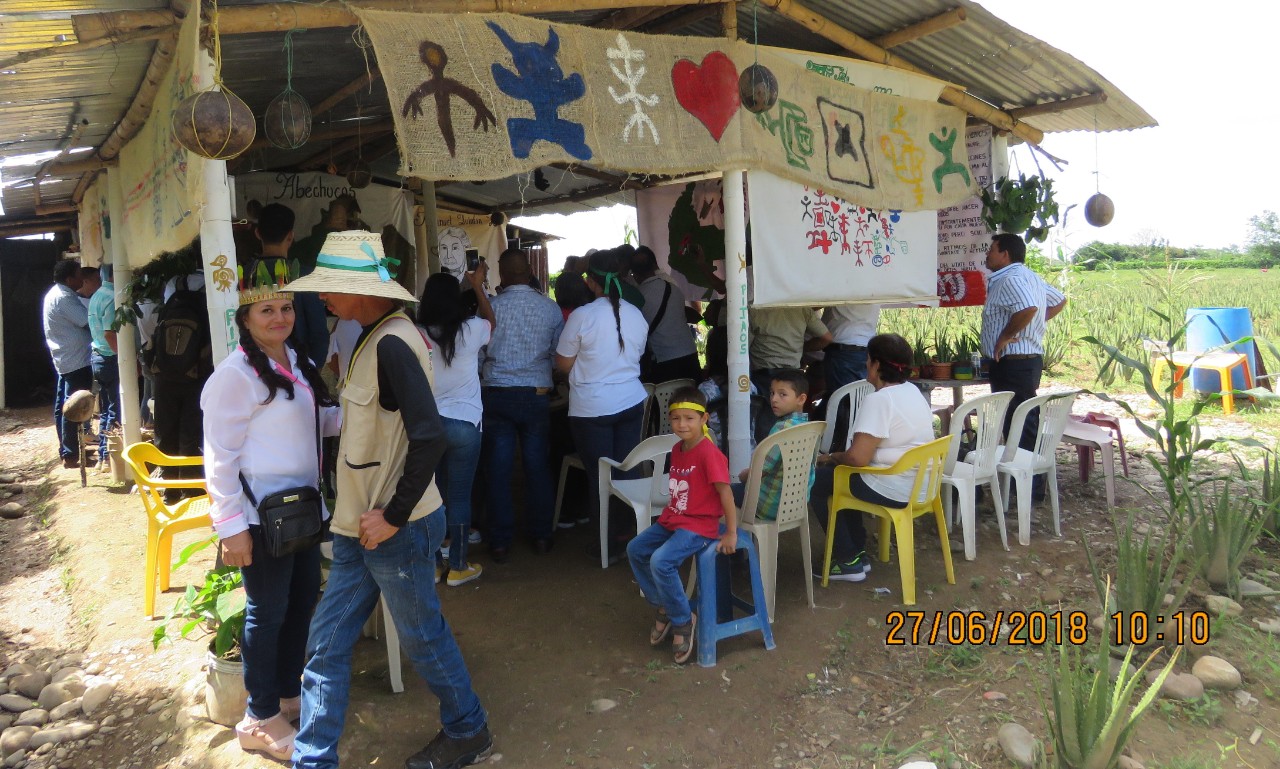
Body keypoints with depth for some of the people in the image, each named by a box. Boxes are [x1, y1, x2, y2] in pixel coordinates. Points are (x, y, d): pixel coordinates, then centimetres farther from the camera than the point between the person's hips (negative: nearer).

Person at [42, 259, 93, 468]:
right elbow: (87, 320, -20)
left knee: (63, 405, 15)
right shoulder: (63, 297, -18)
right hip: (76, 360, -11)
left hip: (64, 359, 11)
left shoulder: (55, 294, 15)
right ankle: (70, 455, -3)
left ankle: (66, 449, 24)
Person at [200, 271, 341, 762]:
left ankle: (289, 694, 35)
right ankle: (260, 720, 21)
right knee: (267, 611, 3)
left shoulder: (297, 363, 9)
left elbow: (317, 421, 17)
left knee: (304, 599, 17)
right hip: (263, 513, -8)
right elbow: (220, 455, -17)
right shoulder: (236, 374, -16)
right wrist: (231, 526, -18)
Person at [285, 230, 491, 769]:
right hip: (360, 524, 9)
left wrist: (393, 517, -20)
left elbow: (429, 438, -29)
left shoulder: (392, 344, -22)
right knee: (327, 641, 13)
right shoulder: (374, 337, 9)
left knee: (423, 636, 10)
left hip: (396, 528, -9)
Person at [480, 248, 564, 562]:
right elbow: (560, 354, 2)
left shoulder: (490, 307, -7)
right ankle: (541, 536, 20)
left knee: (498, 469, 6)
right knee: (538, 466, 11)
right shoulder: (550, 307, -2)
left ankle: (500, 542, 11)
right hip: (537, 394, 1)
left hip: (496, 395, -1)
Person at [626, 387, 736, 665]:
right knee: (635, 550, 9)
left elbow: (725, 491, -20)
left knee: (661, 562, -27)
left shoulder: (708, 452, -21)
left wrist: (731, 533, -19)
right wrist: (668, 514, 10)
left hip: (698, 526, -9)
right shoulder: (677, 449, 6)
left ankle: (684, 621, -4)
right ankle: (663, 607, 22)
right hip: (672, 519, 9)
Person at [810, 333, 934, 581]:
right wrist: (840, 457, 17)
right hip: (922, 486, 10)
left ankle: (848, 562, 10)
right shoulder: (913, 391, 10)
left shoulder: (878, 399, -20)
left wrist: (832, 457, -4)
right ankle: (858, 554, 25)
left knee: (816, 482, 6)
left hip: (892, 491, -10)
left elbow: (858, 457, -26)